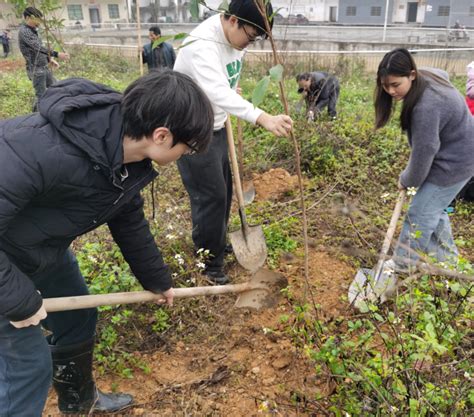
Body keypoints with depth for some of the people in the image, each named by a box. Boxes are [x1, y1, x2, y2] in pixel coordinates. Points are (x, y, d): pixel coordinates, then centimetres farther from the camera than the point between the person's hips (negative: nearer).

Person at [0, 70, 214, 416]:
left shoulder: (126, 154, -11)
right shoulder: (44, 149, -40)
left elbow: (129, 221, 6)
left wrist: (158, 280, 16)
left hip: (44, 251, 8)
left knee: (78, 319, 21)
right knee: (28, 366, 0)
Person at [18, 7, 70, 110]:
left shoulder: (32, 30, 12)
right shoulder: (24, 31, -17)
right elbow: (38, 47, -29)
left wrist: (49, 59, 12)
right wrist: (56, 54, -35)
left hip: (44, 67, 9)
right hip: (35, 69, -9)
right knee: (41, 96, -7)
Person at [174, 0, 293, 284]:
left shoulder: (236, 40, 1)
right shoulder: (202, 45, -29)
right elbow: (219, 92, -47)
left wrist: (235, 88, 1)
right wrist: (264, 119, -57)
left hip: (216, 129, 9)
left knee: (224, 190, 18)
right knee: (211, 197, -4)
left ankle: (217, 245, 39)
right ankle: (209, 265, 13)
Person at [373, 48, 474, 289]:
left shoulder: (426, 106, -36)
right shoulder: (426, 76, -7)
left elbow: (424, 152, -27)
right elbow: (443, 74, 19)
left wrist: (408, 181, -9)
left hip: (454, 162, -10)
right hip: (452, 153, 10)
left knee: (420, 214, -1)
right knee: (434, 208, 21)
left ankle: (403, 264, 16)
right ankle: (447, 257, 39)